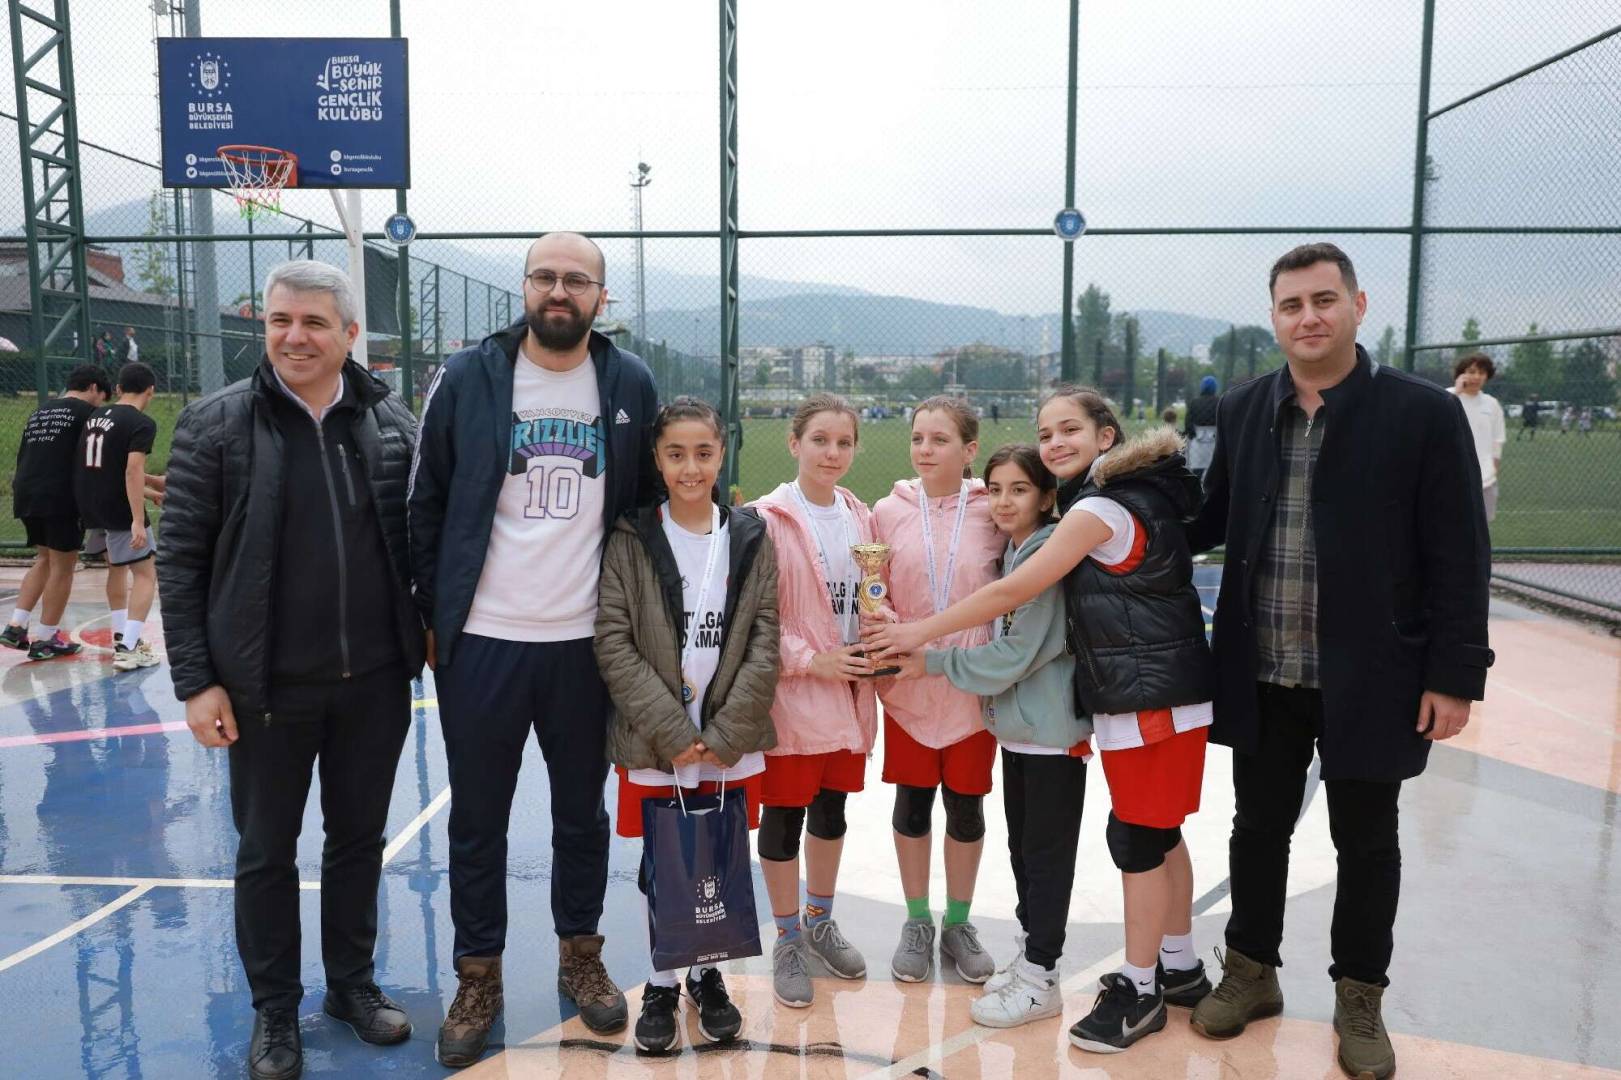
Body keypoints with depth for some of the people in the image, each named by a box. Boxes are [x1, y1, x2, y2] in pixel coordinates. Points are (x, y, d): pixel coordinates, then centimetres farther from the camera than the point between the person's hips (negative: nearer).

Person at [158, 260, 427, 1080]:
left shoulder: (392, 421, 2)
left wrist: (428, 633, 6)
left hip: (375, 681, 2)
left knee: (359, 839, 16)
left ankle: (353, 983, 35)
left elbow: (419, 537, 10)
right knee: (266, 852, 12)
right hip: (268, 687, -2)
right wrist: (195, 681, -7)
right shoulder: (215, 424, -4)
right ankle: (274, 1010, 31)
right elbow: (180, 560, -3)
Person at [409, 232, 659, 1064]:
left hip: (587, 643, 1)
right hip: (480, 643, -1)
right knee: (476, 819, 11)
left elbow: (649, 503, 9)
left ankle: (581, 956, 35)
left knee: (583, 811, 16)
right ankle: (478, 978, 30)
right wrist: (432, 618, 1)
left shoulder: (631, 386, 1)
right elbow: (426, 506, 3)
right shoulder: (466, 379, -2)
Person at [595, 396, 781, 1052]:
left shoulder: (751, 538, 2)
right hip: (654, 748, -1)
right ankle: (662, 983, 30)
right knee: (662, 870, 9)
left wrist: (724, 735, -10)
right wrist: (673, 734, -13)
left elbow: (764, 643, -1)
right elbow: (613, 644, -8)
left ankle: (708, 975, 34)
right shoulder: (630, 540, -3)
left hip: (732, 746, 2)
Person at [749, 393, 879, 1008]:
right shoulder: (768, 519, -10)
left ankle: (820, 922, 37)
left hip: (848, 691, 5)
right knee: (784, 814, 6)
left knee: (831, 809, 17)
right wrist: (811, 660, -16)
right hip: (791, 695, -5)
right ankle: (787, 941, 24)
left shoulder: (860, 519, 7)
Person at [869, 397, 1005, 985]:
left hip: (974, 686, 0)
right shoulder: (889, 511, -2)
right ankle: (917, 922, 30)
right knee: (912, 801, 11)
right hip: (907, 686, 1)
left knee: (966, 804, 11)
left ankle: (958, 923, 31)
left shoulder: (992, 512, -4)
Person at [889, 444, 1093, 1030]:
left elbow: (1016, 653, -20)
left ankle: (1040, 977, 14)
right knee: (1022, 843, 16)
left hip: (1052, 729, -8)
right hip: (1017, 724, 8)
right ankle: (1030, 947, 31)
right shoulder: (1013, 552, 9)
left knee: (1046, 850, 2)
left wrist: (932, 662, -14)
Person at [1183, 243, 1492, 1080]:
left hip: (1369, 677, -3)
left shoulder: (1425, 412, -8)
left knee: (1365, 840, 13)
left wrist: (1455, 676, -10)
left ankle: (1359, 998, 33)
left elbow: (1459, 560, -8)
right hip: (1261, 676, 3)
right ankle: (1250, 972, 36)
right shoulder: (1243, 409, 3)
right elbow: (1215, 520, 11)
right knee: (1259, 827, 16)